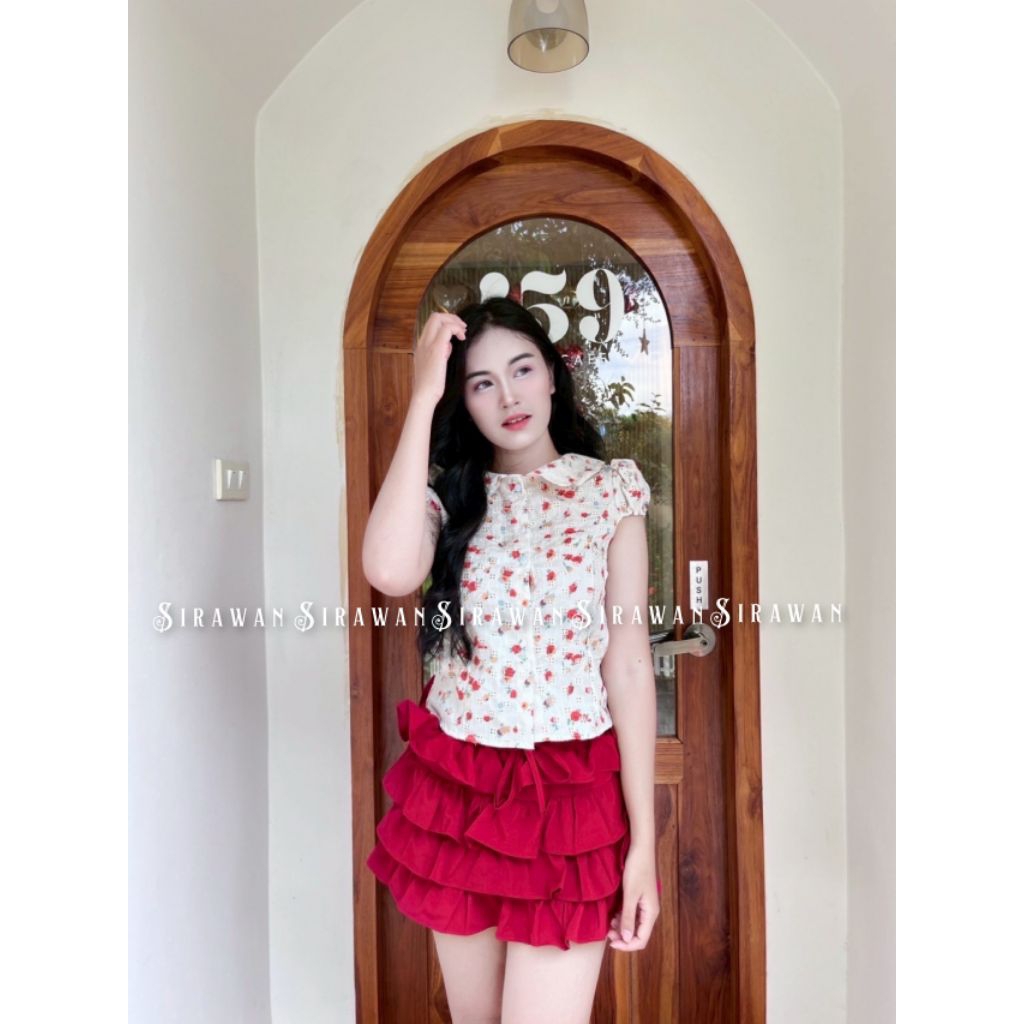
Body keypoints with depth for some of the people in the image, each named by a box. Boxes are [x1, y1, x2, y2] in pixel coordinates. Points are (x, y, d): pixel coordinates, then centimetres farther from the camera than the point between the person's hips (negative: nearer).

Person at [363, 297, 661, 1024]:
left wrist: (643, 840, -7)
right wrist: (423, 398, -18)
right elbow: (390, 572, -24)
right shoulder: (448, 496, 1)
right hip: (455, 790, 3)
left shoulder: (611, 491, -3)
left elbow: (629, 664, -6)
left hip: (569, 795, -2)